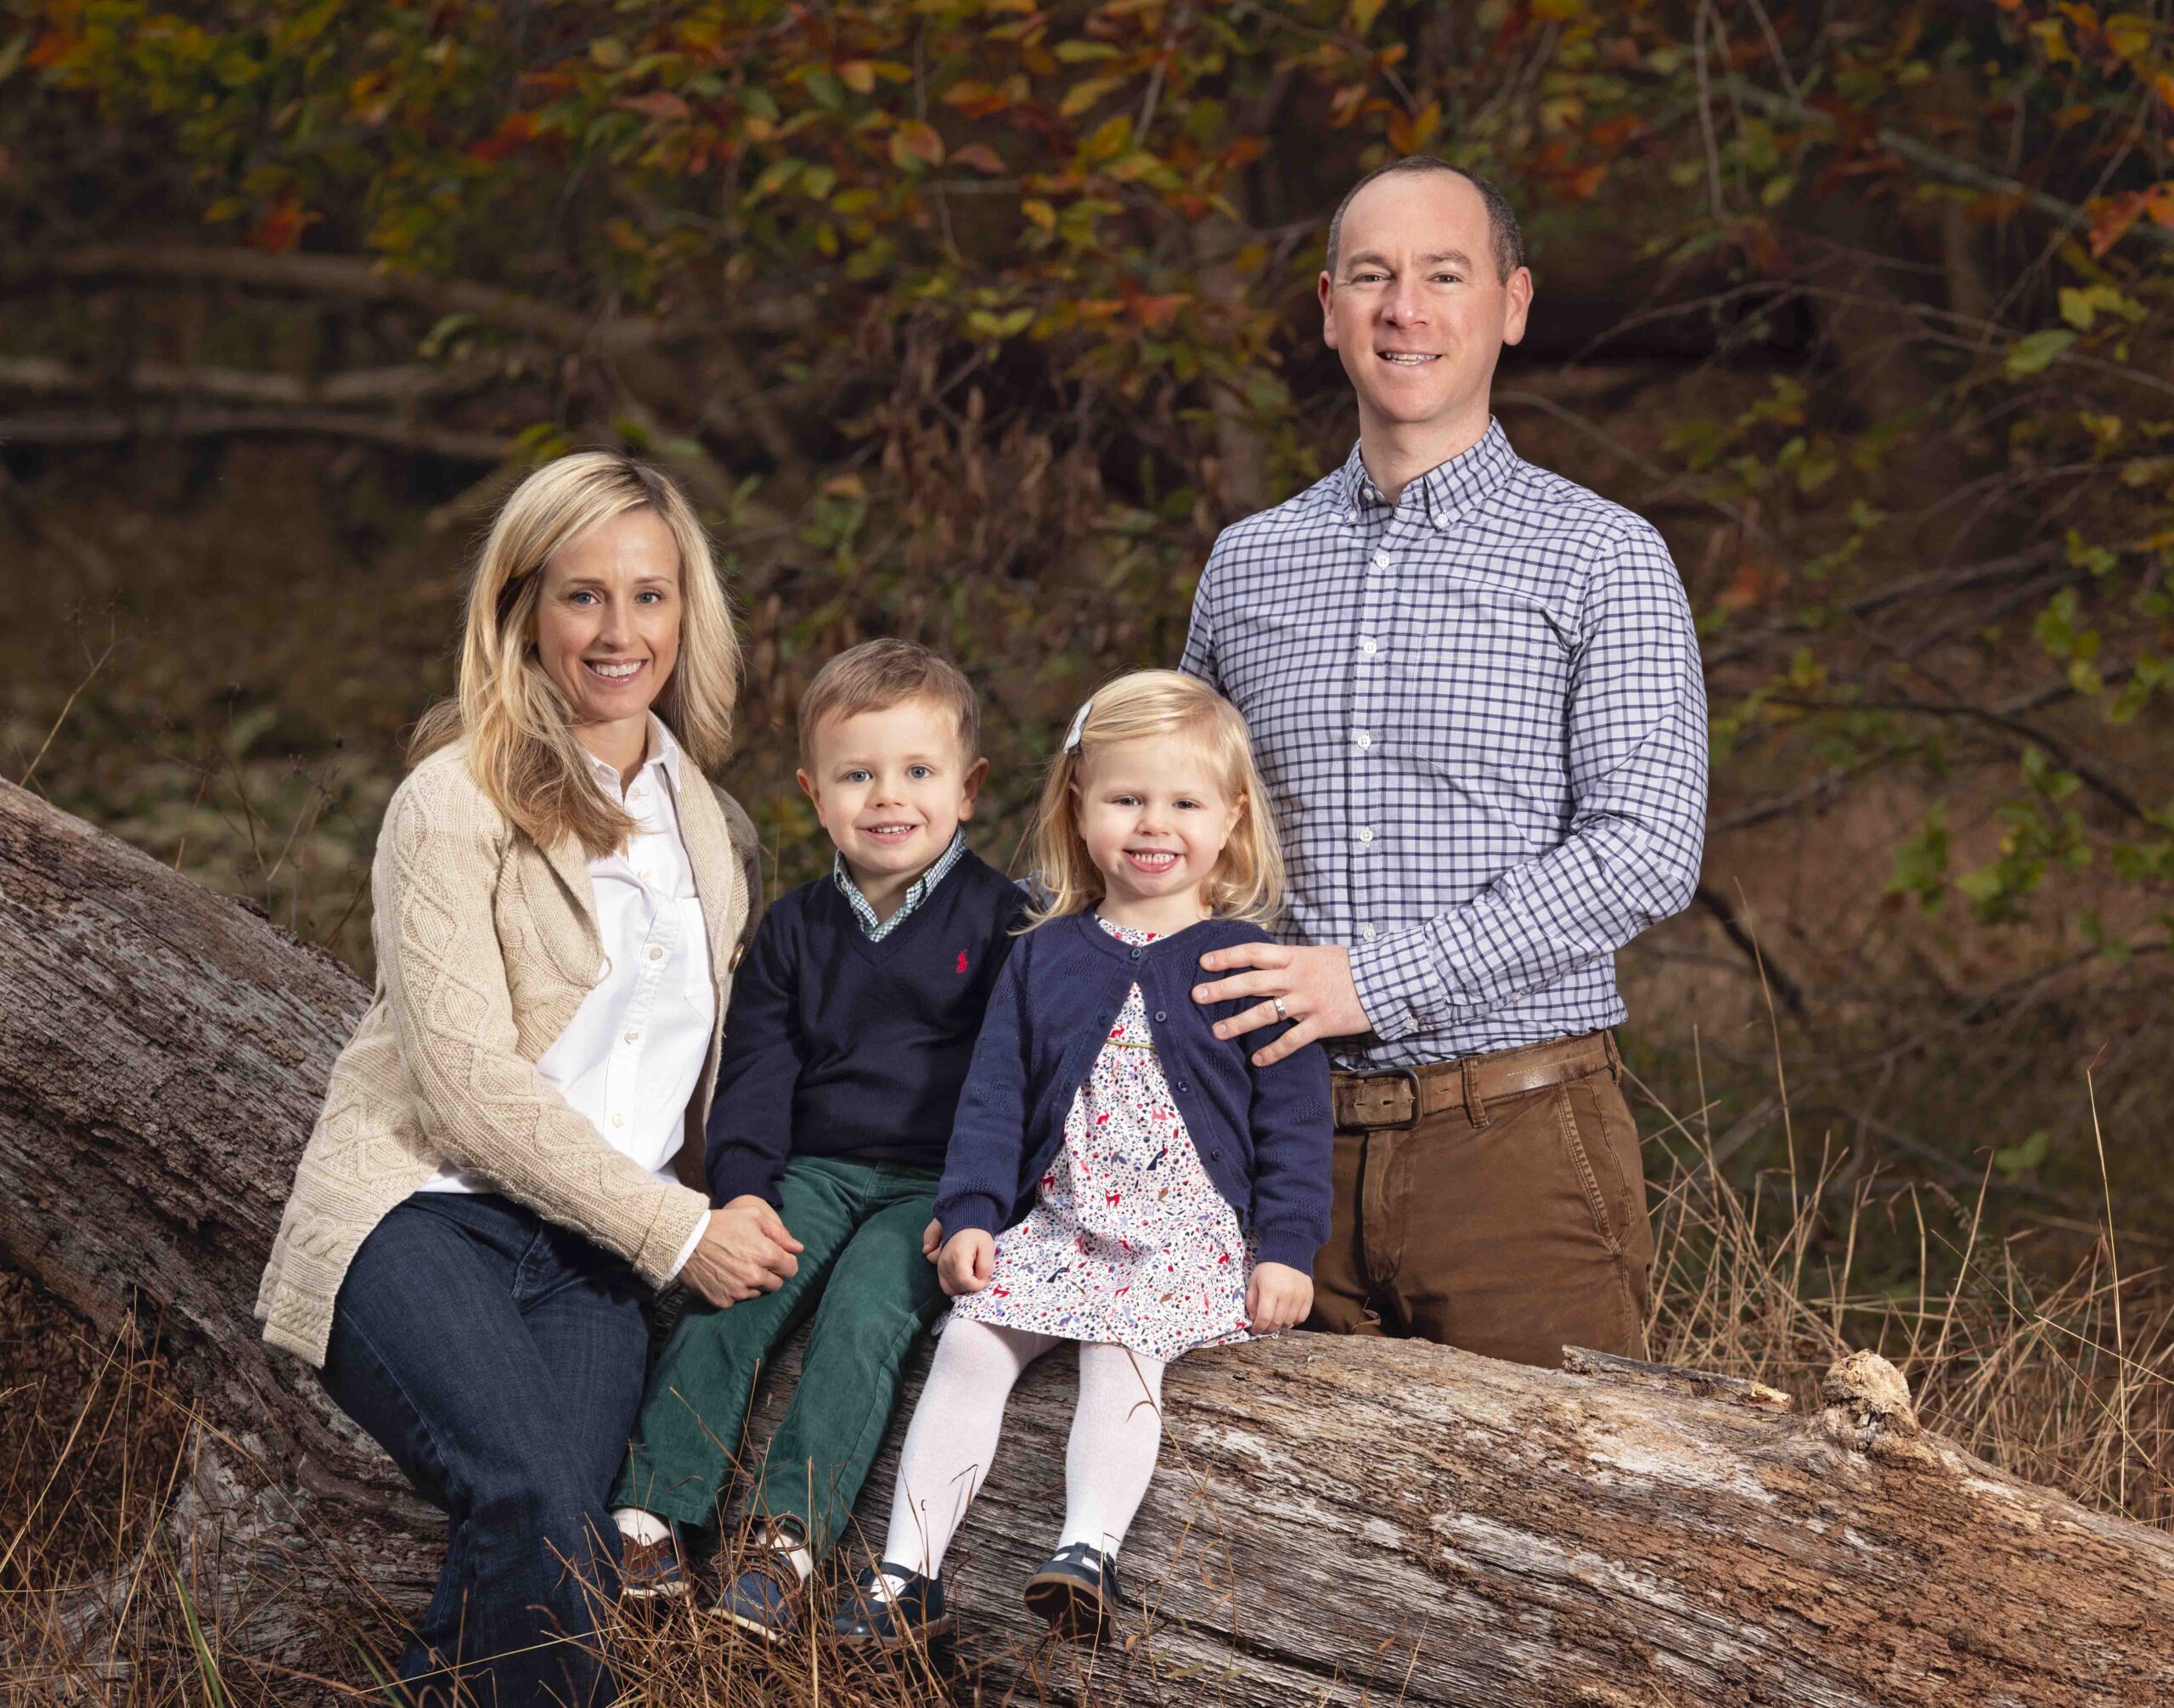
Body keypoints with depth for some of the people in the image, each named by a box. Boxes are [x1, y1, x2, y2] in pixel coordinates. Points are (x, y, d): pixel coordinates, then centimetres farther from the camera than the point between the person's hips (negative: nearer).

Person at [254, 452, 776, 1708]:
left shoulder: (711, 826, 16)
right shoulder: (456, 802, -4)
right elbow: (467, 1076, -11)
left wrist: (743, 1211, 9)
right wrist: (674, 1232, -11)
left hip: (594, 1251, 5)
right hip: (425, 1210, -5)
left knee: (568, 1548, -21)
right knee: (543, 1512, -30)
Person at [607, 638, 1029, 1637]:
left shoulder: (998, 919, 1)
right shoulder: (795, 929, 13)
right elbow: (756, 1069, 11)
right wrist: (742, 1186, -6)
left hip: (937, 1183, -4)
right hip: (816, 1171, 4)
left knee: (863, 1309, -29)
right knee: (721, 1299, -20)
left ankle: (789, 1537, -33)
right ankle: (652, 1513, -21)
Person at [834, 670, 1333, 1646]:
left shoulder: (1251, 963, 1)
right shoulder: (1043, 957, 12)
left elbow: (1293, 1117, 0)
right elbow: (994, 1095, 13)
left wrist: (1286, 1248, -7)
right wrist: (970, 1213, 2)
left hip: (1192, 1233, -4)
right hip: (1055, 1223, 4)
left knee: (1119, 1350, -29)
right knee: (970, 1342, -14)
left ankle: (1089, 1554, -39)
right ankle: (907, 1573, -14)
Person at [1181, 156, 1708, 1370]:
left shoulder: (1604, 560, 0)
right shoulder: (1247, 568, 14)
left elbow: (1647, 850, -11)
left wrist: (1377, 978, -17)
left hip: (1518, 1141, -3)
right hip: (1295, 1138, 3)